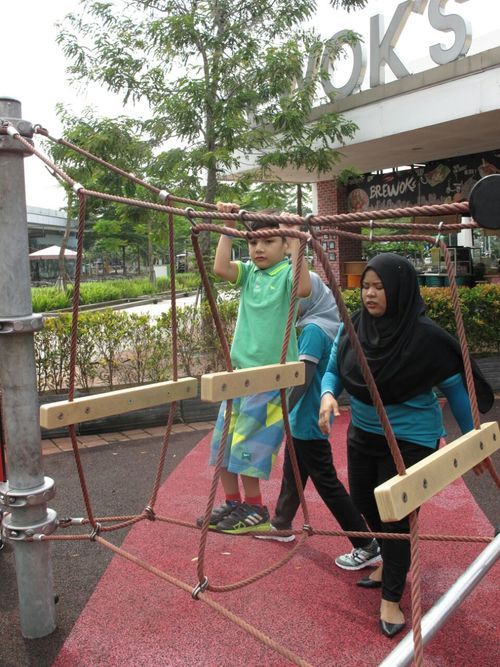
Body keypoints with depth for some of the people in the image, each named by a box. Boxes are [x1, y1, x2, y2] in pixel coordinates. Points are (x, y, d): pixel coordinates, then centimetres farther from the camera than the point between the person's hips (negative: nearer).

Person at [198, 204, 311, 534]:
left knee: (248, 444, -1)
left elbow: (303, 288, -29)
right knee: (224, 439, 12)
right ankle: (233, 503, 28)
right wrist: (228, 228, -7)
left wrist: (296, 243, -29)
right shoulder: (249, 272, 9)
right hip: (240, 369, 7)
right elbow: (220, 268, -9)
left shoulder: (287, 272, -7)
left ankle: (255, 510, 19)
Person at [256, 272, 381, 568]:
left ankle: (367, 546, 9)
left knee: (326, 482, 0)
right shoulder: (323, 324, 7)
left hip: (308, 419, -10)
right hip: (303, 417, 10)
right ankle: (281, 524, 42)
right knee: (292, 472, 23)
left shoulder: (314, 329, -21)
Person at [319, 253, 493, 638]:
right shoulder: (353, 328, -8)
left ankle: (391, 599, 24)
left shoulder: (425, 336, -21)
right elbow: (333, 371, 4)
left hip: (409, 439, -6)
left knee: (397, 518, 1)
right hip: (363, 433, 6)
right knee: (364, 504, 20)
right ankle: (389, 562, 49)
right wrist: (328, 395, -19)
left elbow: (455, 387, -10)